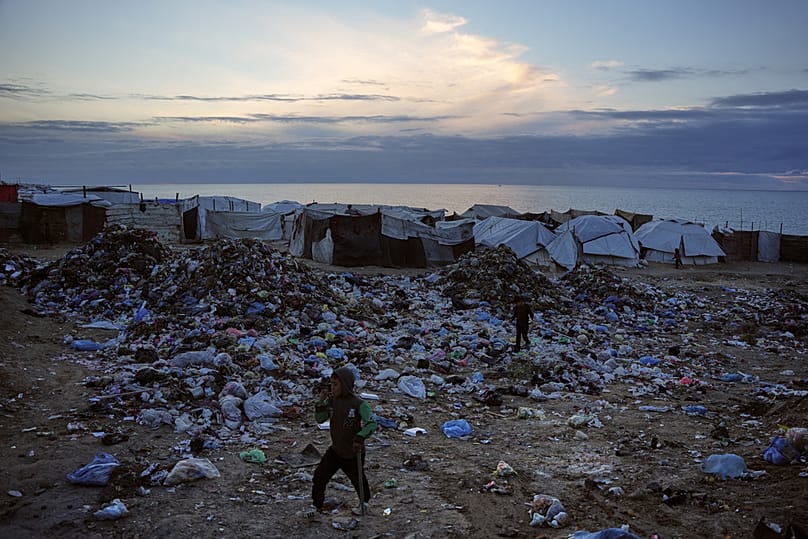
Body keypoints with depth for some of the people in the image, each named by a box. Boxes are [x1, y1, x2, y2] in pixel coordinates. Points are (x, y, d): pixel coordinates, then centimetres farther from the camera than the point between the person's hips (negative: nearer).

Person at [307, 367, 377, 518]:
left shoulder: (358, 404, -21)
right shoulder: (331, 400, -4)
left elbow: (371, 424, -25)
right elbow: (320, 419, -1)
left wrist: (360, 437, -37)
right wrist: (321, 402, -16)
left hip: (353, 452, -4)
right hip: (335, 450, 4)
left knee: (358, 479, 16)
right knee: (320, 475, -4)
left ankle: (364, 502, 43)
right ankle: (316, 505, 13)